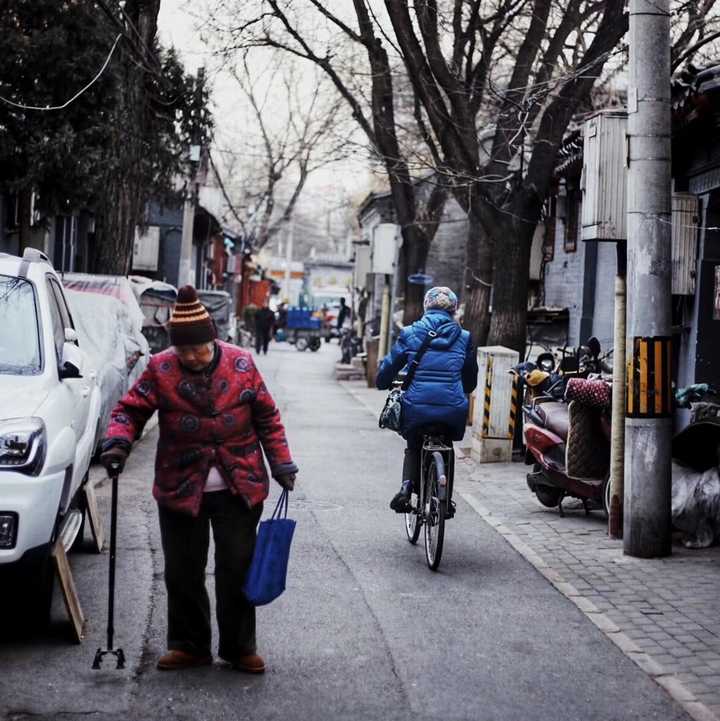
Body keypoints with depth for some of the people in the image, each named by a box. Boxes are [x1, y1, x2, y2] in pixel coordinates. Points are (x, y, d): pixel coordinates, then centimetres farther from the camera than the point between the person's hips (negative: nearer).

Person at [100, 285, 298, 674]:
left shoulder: (241, 364, -4)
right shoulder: (160, 369, -5)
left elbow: (267, 416, 4)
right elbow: (131, 409, -1)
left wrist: (281, 463, 1)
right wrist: (117, 441, -21)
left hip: (239, 488, 0)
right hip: (179, 490, 1)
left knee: (237, 569, 4)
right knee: (182, 572, 7)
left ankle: (239, 647, 17)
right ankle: (188, 645, 21)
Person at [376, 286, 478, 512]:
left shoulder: (410, 334, 5)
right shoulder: (463, 338, 10)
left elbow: (387, 369, 8)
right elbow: (471, 379, 19)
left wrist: (383, 383, 30)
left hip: (416, 407, -1)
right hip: (452, 411, 1)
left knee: (414, 448, 28)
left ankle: (407, 485, 5)